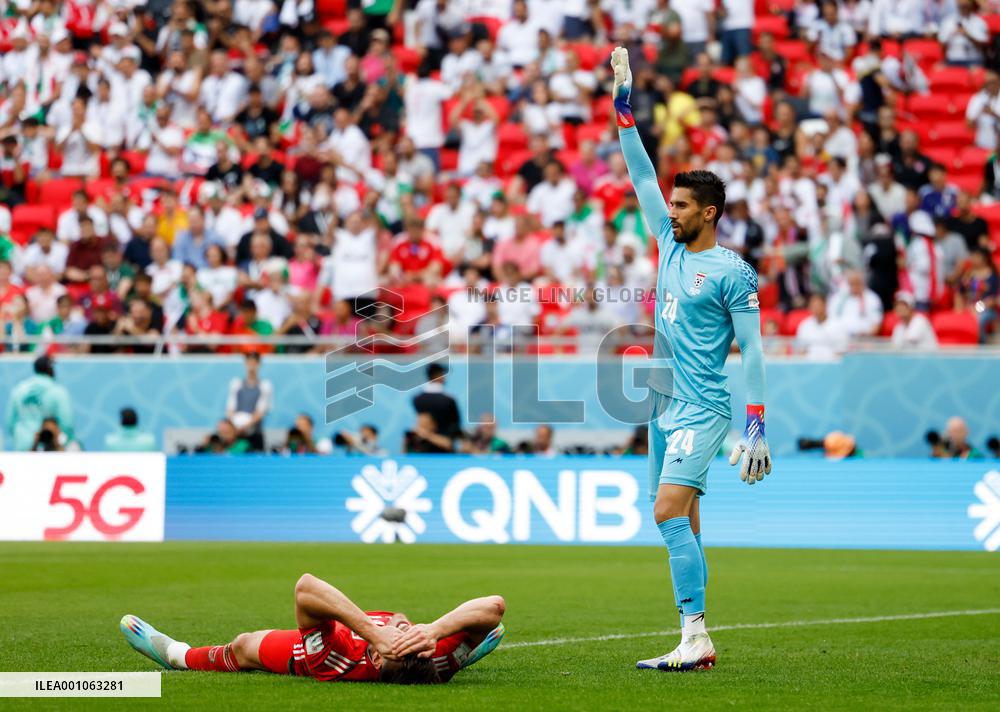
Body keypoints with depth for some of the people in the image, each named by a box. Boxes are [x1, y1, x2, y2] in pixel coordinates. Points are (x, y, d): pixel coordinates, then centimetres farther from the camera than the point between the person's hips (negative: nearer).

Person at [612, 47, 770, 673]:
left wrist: (756, 429, -16)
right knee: (683, 524, 6)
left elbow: (753, 351, -10)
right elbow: (642, 175, 16)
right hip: (665, 404, 8)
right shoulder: (670, 245, 11)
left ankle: (695, 639, -22)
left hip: (702, 410, -8)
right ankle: (696, 643, 8)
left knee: (670, 511, -19)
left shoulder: (732, 273, -9)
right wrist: (624, 102, 13)